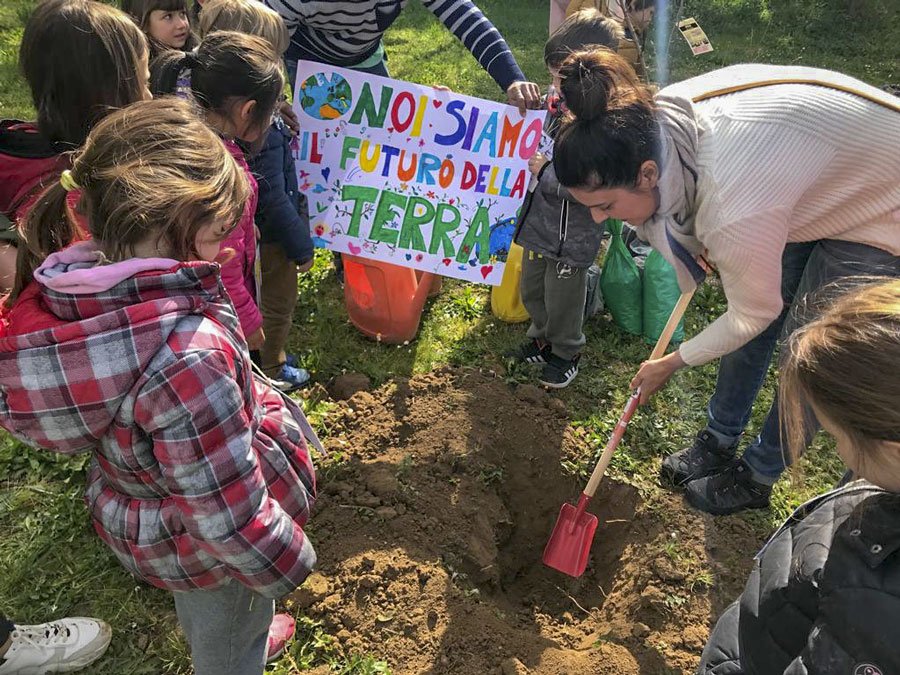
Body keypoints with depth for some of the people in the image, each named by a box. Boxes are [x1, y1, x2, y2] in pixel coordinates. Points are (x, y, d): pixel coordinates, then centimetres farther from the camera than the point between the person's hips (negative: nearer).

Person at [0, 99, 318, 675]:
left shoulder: (66, 295, -17)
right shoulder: (188, 354, -43)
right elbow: (227, 511, -32)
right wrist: (282, 560, -13)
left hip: (132, 512, 8)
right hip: (205, 544, -8)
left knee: (204, 618, 38)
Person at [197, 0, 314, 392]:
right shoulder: (262, 128, -34)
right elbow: (274, 199, -27)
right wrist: (301, 247, -16)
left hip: (251, 229, 8)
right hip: (271, 234, -8)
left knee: (264, 298, 28)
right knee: (278, 303, 15)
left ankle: (267, 354, 50)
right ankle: (271, 372, 36)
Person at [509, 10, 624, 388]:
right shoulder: (555, 100, -4)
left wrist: (546, 173, -25)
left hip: (571, 237, -7)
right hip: (538, 222, 8)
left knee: (562, 301, 14)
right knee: (531, 291, 24)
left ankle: (566, 353, 39)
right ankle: (543, 338, 49)